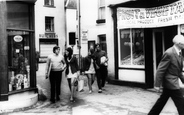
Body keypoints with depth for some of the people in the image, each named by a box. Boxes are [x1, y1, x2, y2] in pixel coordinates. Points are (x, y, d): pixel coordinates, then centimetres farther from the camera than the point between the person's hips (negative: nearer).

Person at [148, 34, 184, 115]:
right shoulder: (169, 53, -21)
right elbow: (160, 70, -20)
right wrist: (157, 85, -19)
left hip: (169, 83, 9)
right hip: (171, 83, -9)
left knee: (162, 101, 18)